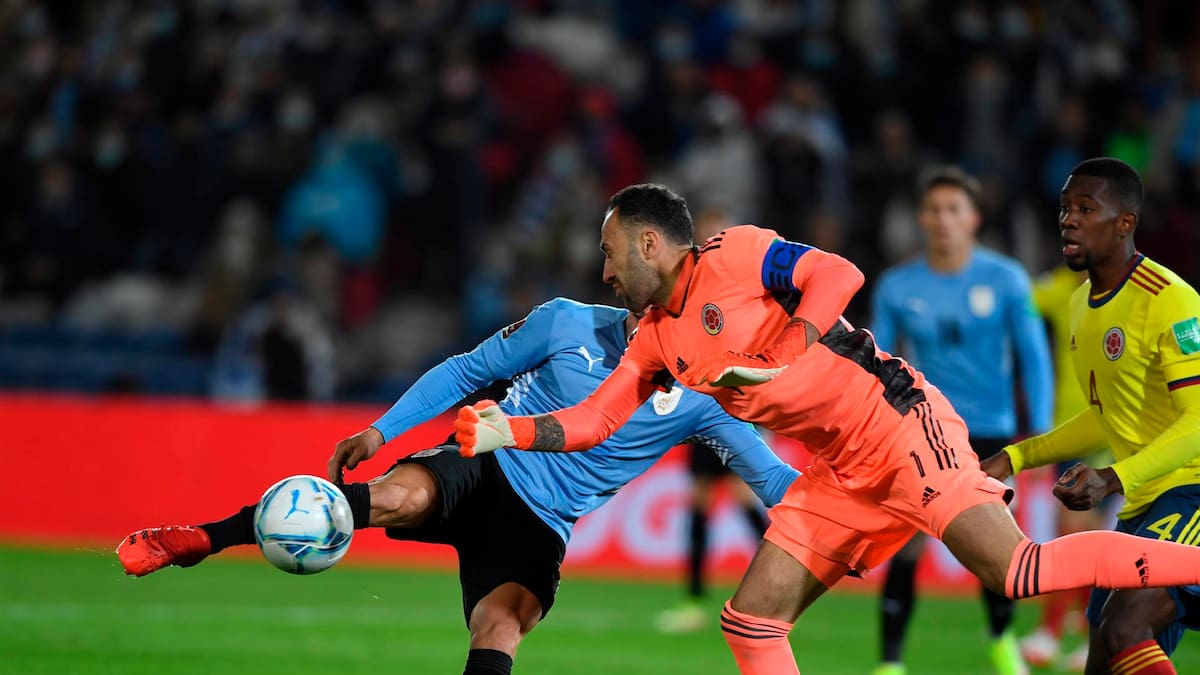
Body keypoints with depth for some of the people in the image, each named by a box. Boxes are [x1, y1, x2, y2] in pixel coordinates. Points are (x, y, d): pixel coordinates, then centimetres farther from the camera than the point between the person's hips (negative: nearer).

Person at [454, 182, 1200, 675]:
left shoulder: (732, 257, -7)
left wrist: (776, 358, -25)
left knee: (1014, 571, -23)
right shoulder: (655, 339, 16)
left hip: (896, 423, -9)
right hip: (842, 472, 9)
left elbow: (838, 274, -17)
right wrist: (509, 432, 1)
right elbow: (594, 419, 15)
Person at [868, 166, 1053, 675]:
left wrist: (1040, 434, -9)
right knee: (907, 546, -13)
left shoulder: (1005, 280, -5)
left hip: (990, 432, 0)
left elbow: (1033, 357, -2)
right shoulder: (897, 286, -2)